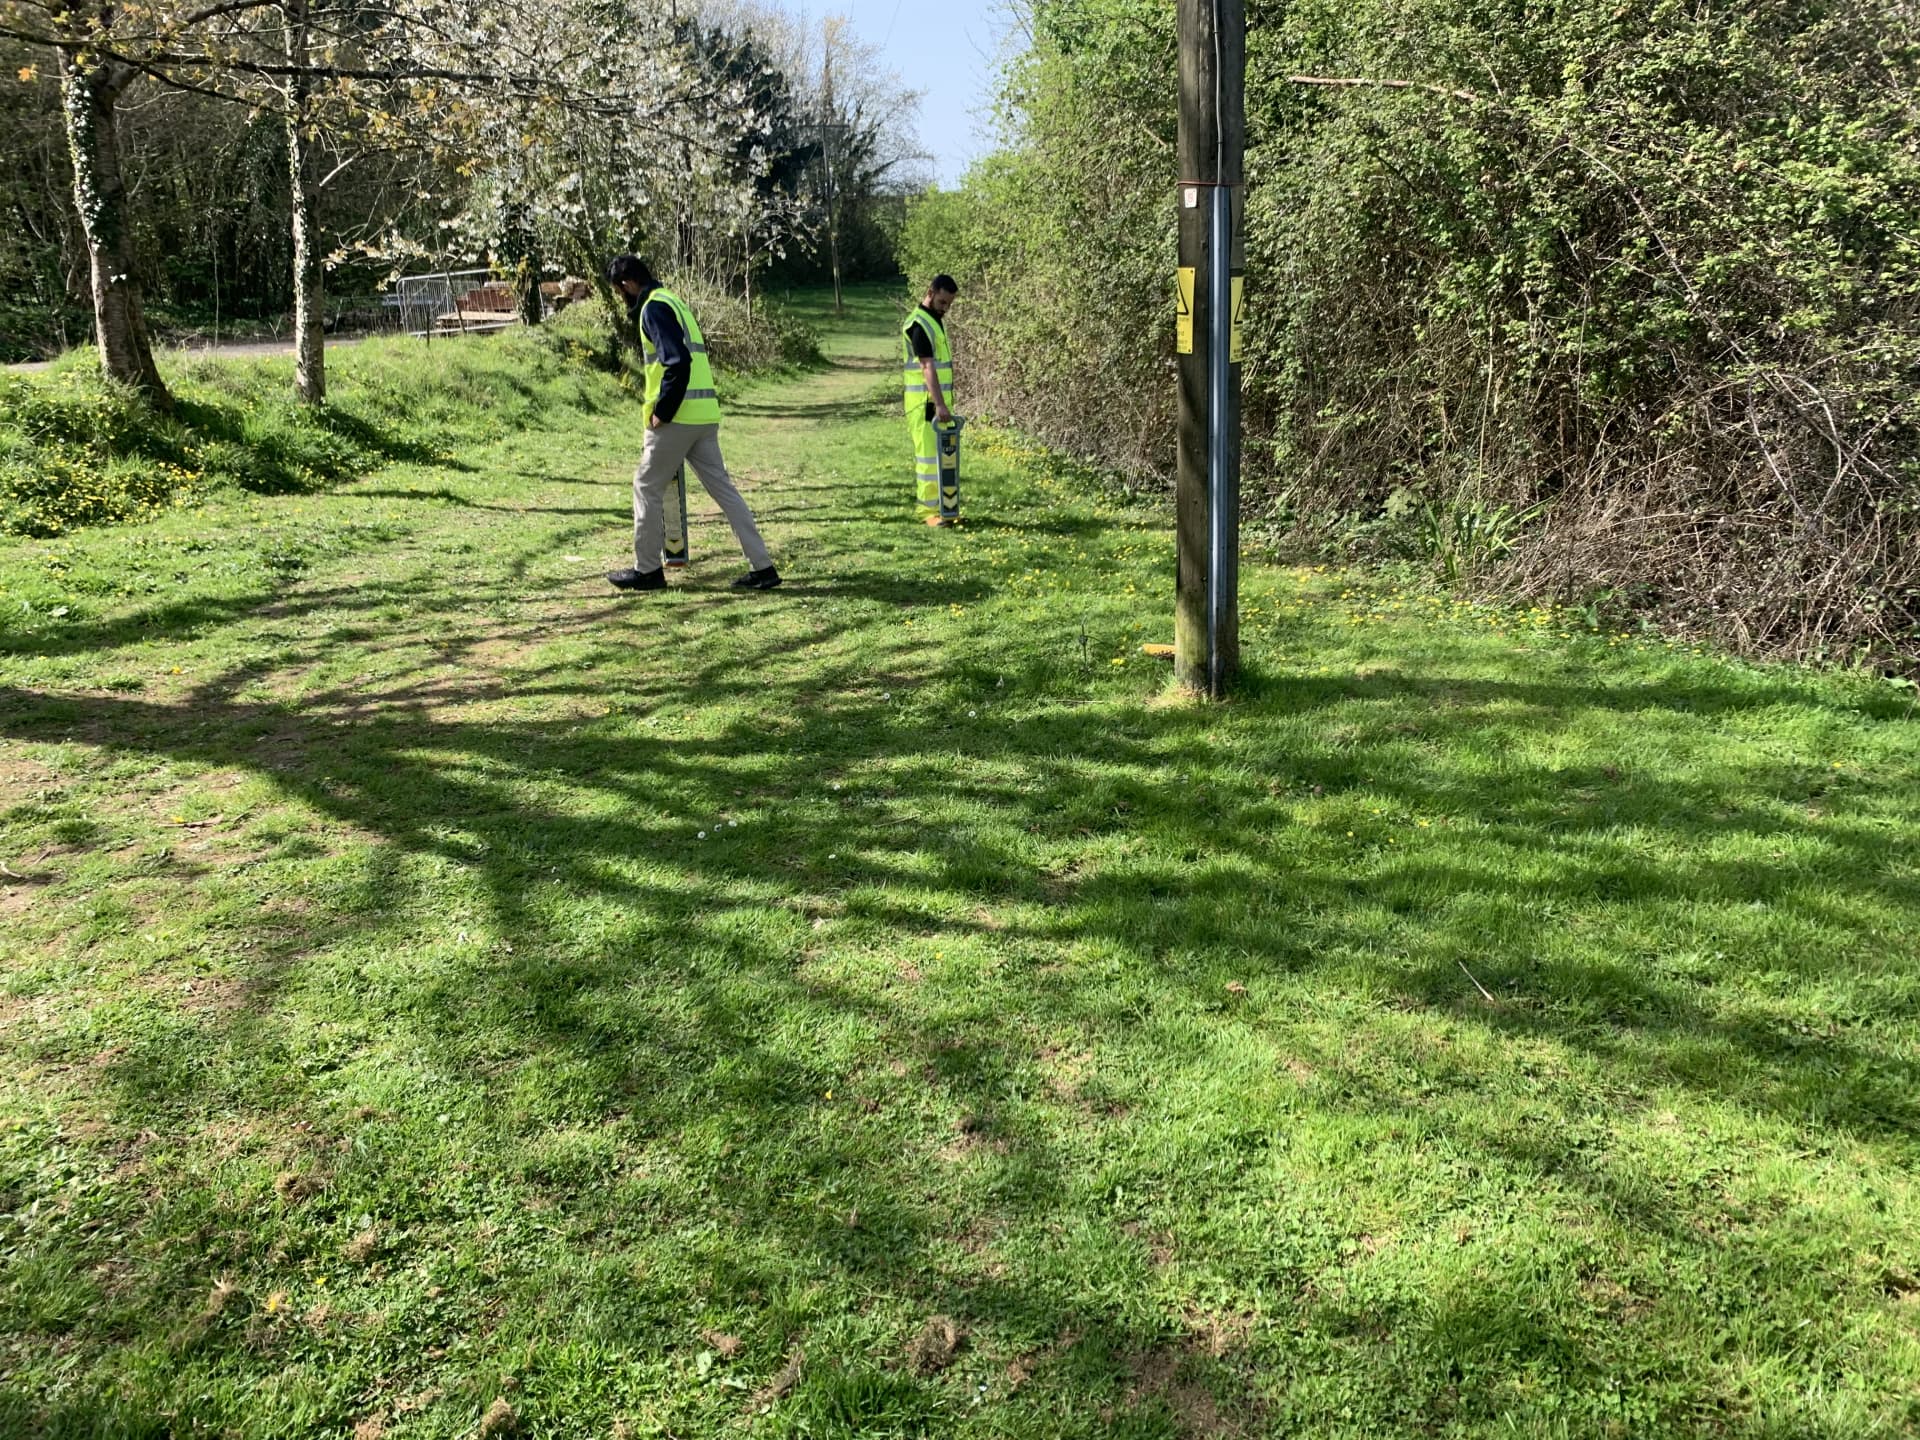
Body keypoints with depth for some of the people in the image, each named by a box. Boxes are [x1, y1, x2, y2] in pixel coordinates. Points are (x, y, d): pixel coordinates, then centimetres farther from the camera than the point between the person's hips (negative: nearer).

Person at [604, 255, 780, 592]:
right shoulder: (672, 301, 21)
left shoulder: (653, 308, -10)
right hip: (705, 414, 9)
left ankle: (647, 570, 14)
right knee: (722, 487, 8)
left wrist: (661, 411, -16)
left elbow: (677, 362, -22)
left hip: (678, 416, -9)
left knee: (647, 487, 5)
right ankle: (762, 567, 5)